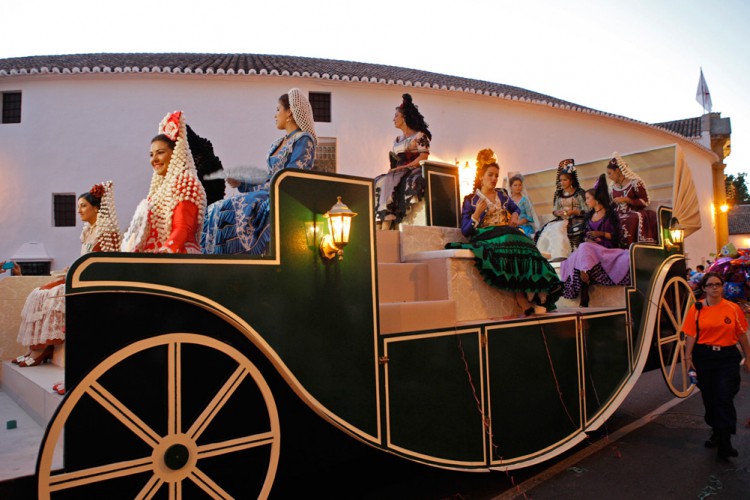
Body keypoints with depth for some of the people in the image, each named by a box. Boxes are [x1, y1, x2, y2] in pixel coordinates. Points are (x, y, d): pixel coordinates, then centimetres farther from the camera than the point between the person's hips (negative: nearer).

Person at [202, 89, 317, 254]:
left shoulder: (304, 140, -5)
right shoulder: (277, 143, 22)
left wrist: (255, 190, -11)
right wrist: (240, 183, 7)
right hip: (268, 197, 9)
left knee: (229, 212, -25)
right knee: (215, 210, -7)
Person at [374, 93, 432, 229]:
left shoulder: (420, 135, 3)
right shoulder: (397, 140, 24)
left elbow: (423, 157, -10)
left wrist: (403, 167, -16)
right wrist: (393, 169, -2)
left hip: (414, 171, -6)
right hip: (398, 173, 6)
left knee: (390, 183, -34)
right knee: (379, 182, -22)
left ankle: (386, 224, -41)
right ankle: (380, 223, -33)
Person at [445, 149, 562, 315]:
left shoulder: (502, 195, 21)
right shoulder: (470, 200, 7)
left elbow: (516, 208, 38)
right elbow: (465, 231, 1)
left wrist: (515, 215, 14)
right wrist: (477, 213, -13)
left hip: (508, 234, 4)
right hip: (485, 238, -4)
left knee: (525, 246, -32)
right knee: (509, 247, -38)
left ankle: (539, 294, -38)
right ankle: (524, 300, -38)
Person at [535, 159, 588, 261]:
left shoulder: (579, 192, 2)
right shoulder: (558, 193, 17)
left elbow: (585, 211, -2)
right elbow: (554, 210, 15)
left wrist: (573, 211, -17)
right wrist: (557, 212, -7)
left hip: (576, 220, -5)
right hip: (561, 219, 5)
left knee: (557, 228, -32)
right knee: (548, 228, -25)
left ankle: (560, 255, -29)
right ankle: (557, 255, -27)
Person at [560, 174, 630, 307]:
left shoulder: (610, 214, 3)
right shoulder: (589, 215, 20)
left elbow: (616, 236, -1)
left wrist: (601, 234, -14)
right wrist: (587, 239, -2)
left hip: (607, 250, -4)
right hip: (590, 247, 4)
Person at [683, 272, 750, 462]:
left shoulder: (733, 308, -1)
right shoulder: (696, 309, 0)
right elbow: (691, 335, -1)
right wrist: (688, 356, -7)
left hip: (728, 357, -1)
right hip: (704, 357, 2)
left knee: (724, 398, -9)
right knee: (709, 398, 12)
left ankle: (724, 444, -4)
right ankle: (717, 432, 33)